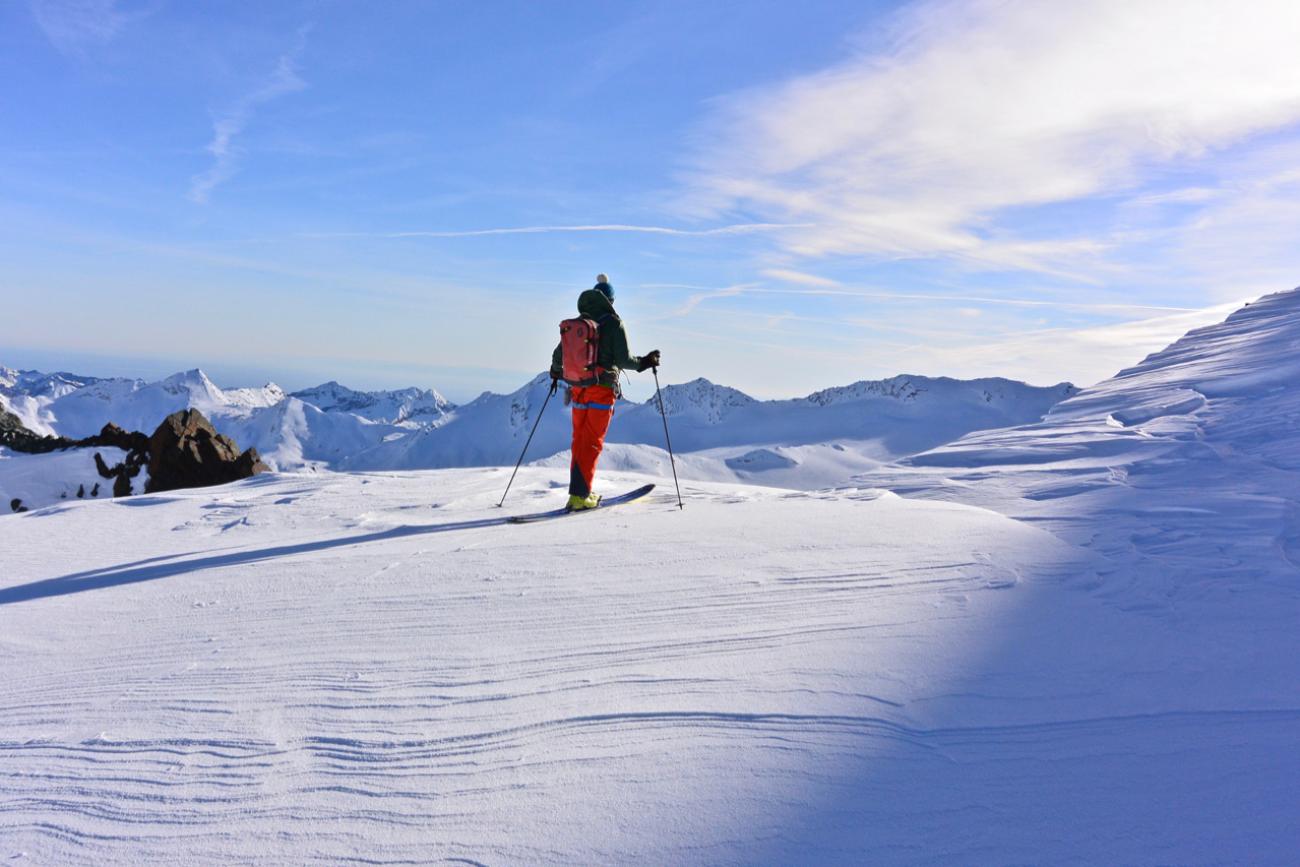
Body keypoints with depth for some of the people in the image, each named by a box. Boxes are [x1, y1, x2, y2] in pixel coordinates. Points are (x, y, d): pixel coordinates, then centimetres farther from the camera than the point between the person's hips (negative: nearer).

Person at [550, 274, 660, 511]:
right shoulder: (614, 323, -8)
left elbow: (559, 354, 13)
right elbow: (623, 359, -12)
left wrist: (555, 373, 32)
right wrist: (643, 363, 6)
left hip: (578, 389, 5)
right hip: (602, 390, -5)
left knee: (579, 440, 13)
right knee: (592, 443, -1)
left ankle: (577, 492, 15)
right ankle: (580, 495, -3)